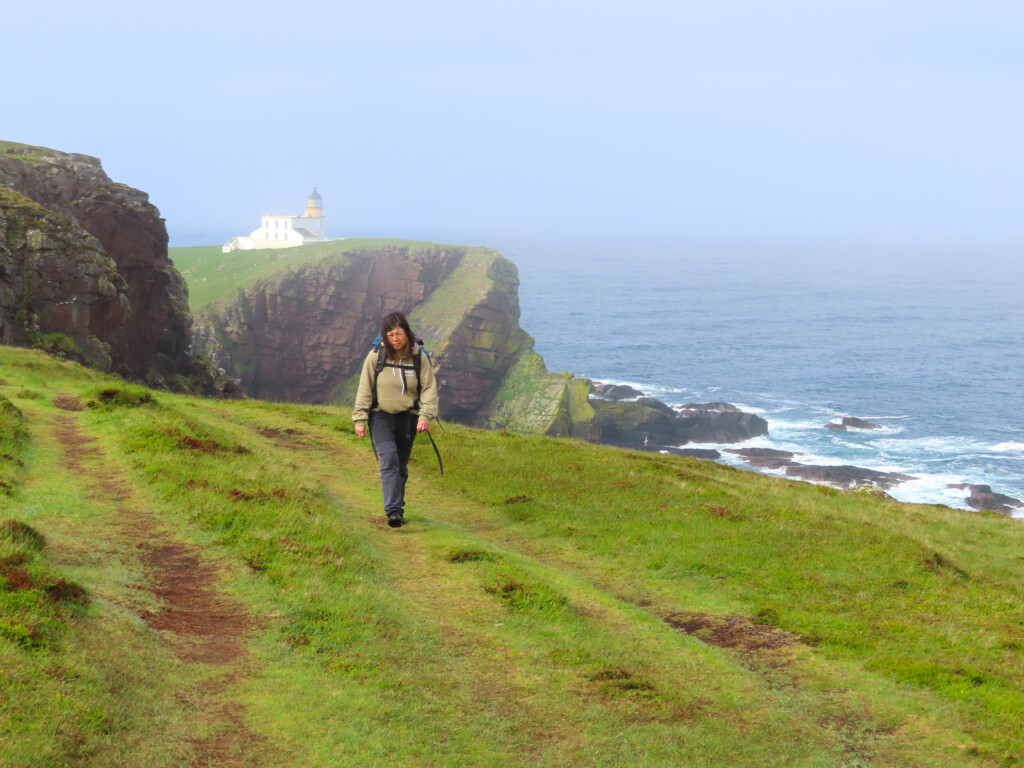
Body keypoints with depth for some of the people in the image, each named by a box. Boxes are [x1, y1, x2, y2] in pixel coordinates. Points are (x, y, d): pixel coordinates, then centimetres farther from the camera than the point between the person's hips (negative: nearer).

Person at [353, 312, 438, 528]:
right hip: (381, 415, -2)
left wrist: (426, 415, -14)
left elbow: (429, 388, 0)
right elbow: (364, 389, 1)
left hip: (407, 417, 2)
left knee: (401, 465, 8)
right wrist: (360, 419, -2)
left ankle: (398, 509, 22)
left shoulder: (419, 357, -3)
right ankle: (393, 511, -24)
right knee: (389, 459, -18)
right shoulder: (376, 356, -5)